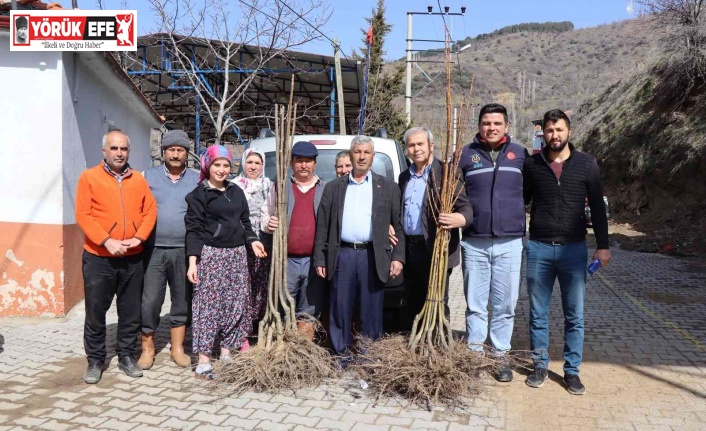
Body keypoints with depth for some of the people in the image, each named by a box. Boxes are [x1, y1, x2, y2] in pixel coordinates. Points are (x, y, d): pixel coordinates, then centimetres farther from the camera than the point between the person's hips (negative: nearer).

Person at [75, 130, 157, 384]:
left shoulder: (138, 180, 7)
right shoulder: (89, 177, -2)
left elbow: (150, 211, 4)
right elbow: (83, 215, -9)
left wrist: (139, 237, -11)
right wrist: (107, 241, -18)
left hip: (132, 258, 3)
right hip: (98, 257, -2)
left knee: (131, 311, 10)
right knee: (96, 311, 6)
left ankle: (126, 356, 23)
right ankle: (95, 360, 20)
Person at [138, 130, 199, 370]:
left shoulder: (196, 180, 8)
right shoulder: (148, 176, 5)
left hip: (184, 250, 1)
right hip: (154, 250, -1)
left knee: (182, 301, 9)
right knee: (150, 302, 2)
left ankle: (177, 348, 23)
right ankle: (147, 349, 18)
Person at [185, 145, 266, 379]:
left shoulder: (236, 191, 14)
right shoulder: (199, 194, -2)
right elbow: (194, 229, -7)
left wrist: (253, 240, 1)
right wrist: (192, 261, -15)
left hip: (237, 254, 6)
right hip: (211, 254, -6)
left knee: (236, 304, 7)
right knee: (208, 305, -6)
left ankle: (226, 352, 19)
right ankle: (203, 360, 0)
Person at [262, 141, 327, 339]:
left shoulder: (325, 189, 10)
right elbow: (267, 217, 15)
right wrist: (268, 224, -9)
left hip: (314, 261, 0)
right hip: (286, 260, 0)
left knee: (308, 313, 9)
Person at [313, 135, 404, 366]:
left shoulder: (388, 187, 9)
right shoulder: (333, 188, 11)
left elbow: (398, 226, 5)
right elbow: (322, 226, 8)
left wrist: (398, 257, -4)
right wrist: (320, 259, 2)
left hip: (373, 256, -1)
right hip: (342, 255, 1)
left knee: (372, 310, 4)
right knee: (340, 308, 5)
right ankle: (342, 352, 19)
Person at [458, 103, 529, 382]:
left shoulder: (520, 154, 7)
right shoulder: (465, 155, 4)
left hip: (510, 242, 1)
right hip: (474, 243, 0)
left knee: (505, 305, 7)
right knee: (475, 304, 8)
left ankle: (501, 355, 21)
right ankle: (474, 353, 21)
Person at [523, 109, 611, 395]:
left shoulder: (586, 164, 1)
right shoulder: (532, 164, 2)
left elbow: (597, 206, 3)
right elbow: (521, 200, 10)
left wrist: (602, 245, 1)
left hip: (573, 249, 0)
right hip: (538, 248, 1)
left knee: (574, 316, 6)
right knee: (538, 313, 9)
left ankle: (572, 371, 20)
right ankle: (540, 365, 23)